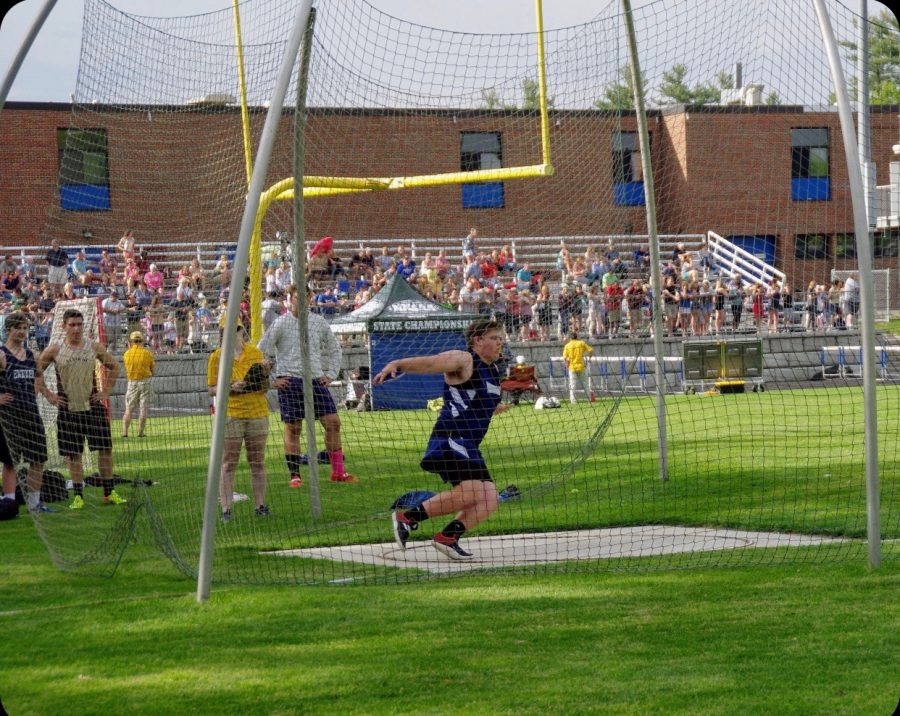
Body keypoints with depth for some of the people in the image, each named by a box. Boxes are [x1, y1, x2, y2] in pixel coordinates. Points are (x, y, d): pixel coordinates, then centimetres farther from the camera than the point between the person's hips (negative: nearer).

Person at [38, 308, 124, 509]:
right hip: (68, 409, -1)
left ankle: (109, 493, 11)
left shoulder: (95, 347, 2)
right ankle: (78, 496, 8)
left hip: (93, 407, 1)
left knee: (105, 448, 0)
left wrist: (105, 391, 5)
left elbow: (114, 367, 14)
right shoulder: (55, 350, -3)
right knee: (73, 454, 2)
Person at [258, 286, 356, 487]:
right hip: (290, 381, -3)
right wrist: (271, 379, -2)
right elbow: (261, 351, 1)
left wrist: (331, 373, 12)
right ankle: (295, 476, 3)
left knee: (333, 422, -3)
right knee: (293, 428, -3)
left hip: (316, 380, 3)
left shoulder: (319, 322, 9)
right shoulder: (281, 323, -2)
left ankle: (338, 471, 5)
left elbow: (333, 348, 23)